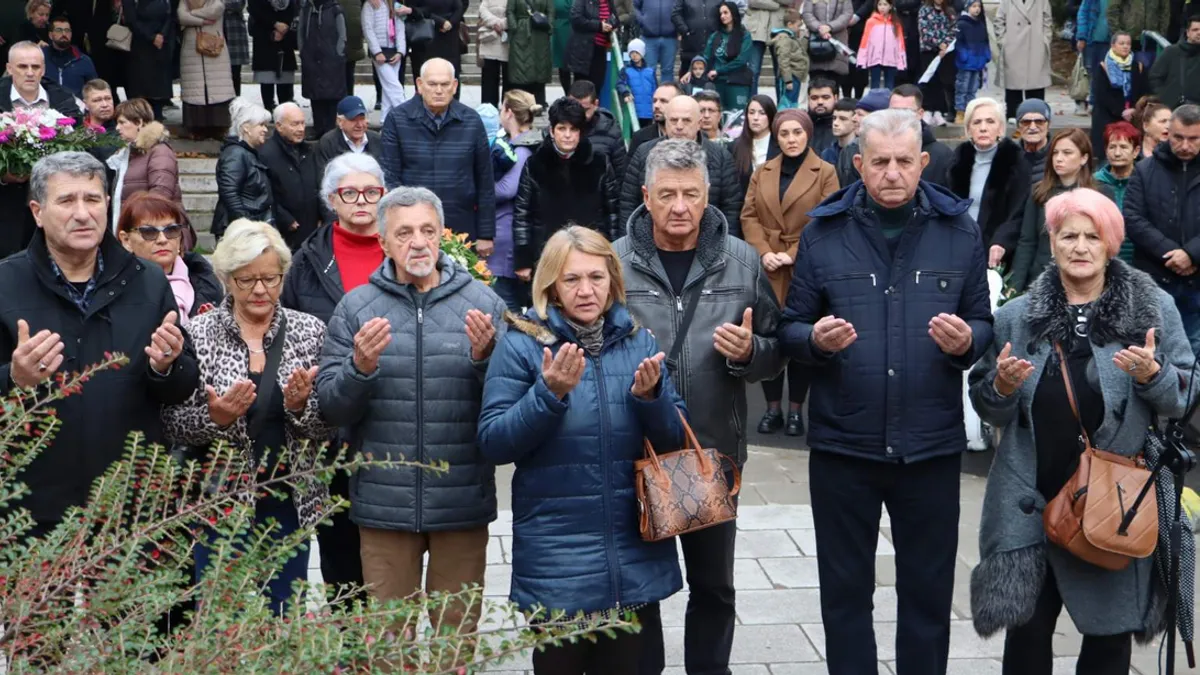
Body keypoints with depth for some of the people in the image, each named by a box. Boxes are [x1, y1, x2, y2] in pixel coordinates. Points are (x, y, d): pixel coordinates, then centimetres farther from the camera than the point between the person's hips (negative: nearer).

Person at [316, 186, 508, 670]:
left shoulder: (482, 302, 0)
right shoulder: (356, 307, 1)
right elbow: (331, 408, -2)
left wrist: (484, 358, -21)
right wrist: (360, 367, -20)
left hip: (463, 502, 0)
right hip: (383, 502, 0)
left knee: (458, 630, 13)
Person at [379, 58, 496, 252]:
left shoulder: (471, 121, 3)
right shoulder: (397, 120, -2)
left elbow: (485, 182, 5)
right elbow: (390, 177, -3)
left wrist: (486, 235, 4)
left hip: (461, 229, 1)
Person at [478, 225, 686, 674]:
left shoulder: (639, 341, 4)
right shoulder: (522, 344, -6)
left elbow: (675, 440, 5)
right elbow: (493, 444, -10)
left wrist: (650, 396, -15)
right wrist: (550, 394, -23)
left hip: (635, 556, 3)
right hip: (555, 561, -3)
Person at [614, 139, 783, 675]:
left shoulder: (743, 262, -2)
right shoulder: (615, 261, -7)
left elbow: (775, 353, 3)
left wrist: (748, 352, -18)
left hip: (716, 452, 1)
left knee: (714, 584, 16)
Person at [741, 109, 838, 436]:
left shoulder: (825, 173, 1)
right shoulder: (762, 172, 13)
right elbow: (749, 216, 7)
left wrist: (795, 254, -14)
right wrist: (763, 252, -10)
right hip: (768, 269, 3)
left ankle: (796, 410, 14)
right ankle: (773, 408, 14)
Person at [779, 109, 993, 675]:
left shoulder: (958, 231, 3)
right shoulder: (823, 231, 1)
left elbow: (985, 324, 8)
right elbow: (790, 330, 3)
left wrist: (966, 342, -14)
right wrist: (815, 340, -19)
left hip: (931, 445, 1)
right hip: (841, 443, 0)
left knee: (929, 588, 11)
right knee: (845, 588, 11)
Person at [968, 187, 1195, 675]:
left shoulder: (1154, 308, 0)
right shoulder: (1017, 316, 5)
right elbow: (988, 410, 9)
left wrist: (1152, 374, -19)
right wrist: (1002, 386, -12)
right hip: (1033, 503, 1)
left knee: (1110, 631, 11)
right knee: (1028, 627, 8)